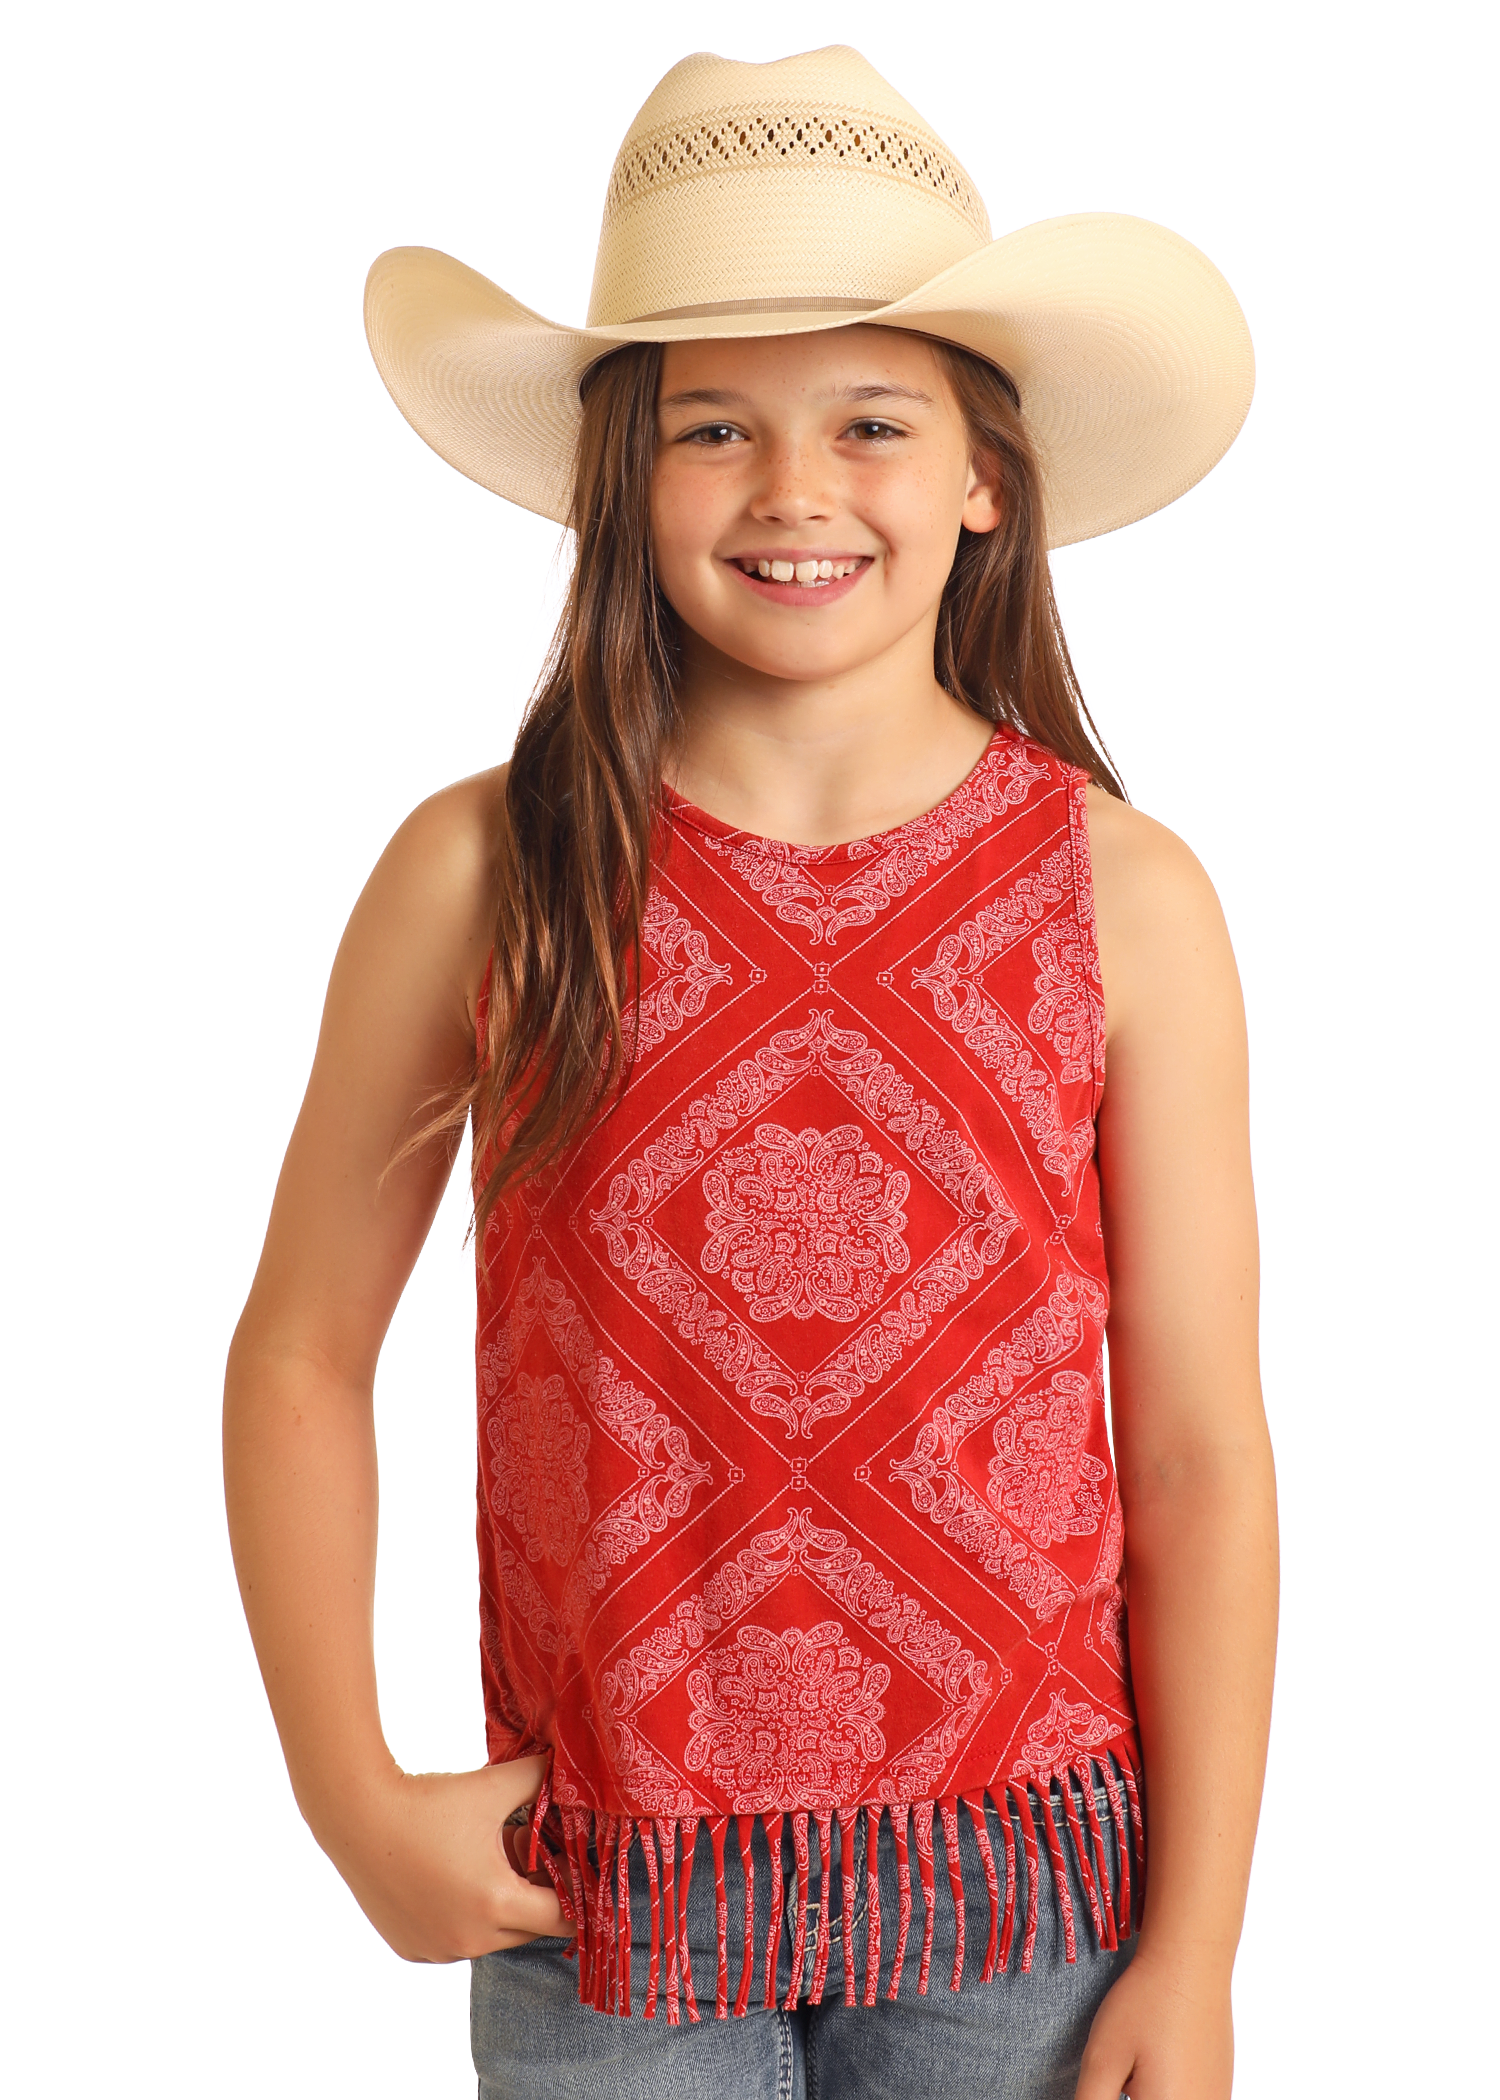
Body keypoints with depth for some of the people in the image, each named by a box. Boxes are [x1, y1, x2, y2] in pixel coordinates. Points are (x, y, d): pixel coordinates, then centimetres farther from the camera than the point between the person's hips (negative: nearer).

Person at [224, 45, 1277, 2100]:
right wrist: (353, 1798, -2)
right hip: (600, 1892, 0)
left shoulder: (1125, 900, -7)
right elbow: (301, 1356, 1)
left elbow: (1200, 1457, -5)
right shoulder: (482, 875, -7)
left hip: (1017, 1888, 1)